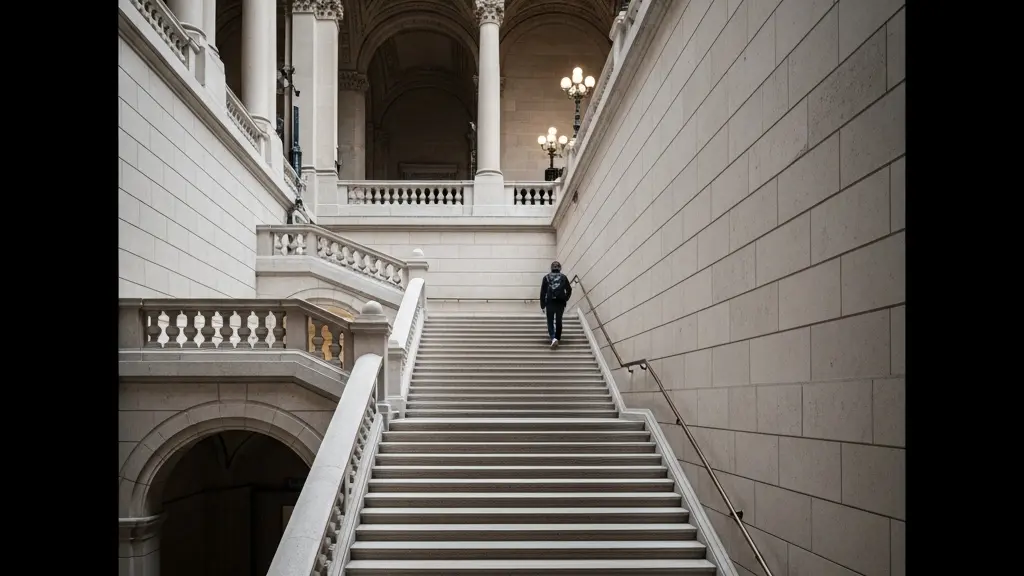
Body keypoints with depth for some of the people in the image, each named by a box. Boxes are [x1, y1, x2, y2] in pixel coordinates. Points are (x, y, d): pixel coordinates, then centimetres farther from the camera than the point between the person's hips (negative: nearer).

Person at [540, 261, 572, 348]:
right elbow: (569, 290, 3)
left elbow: (543, 292, 2)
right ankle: (557, 337, 19)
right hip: (560, 302, 1)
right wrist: (565, 299, 18)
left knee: (550, 321, 2)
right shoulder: (563, 277, 7)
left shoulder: (546, 277, 5)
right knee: (558, 320, 13)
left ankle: (553, 337, -20)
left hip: (550, 302, -1)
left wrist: (542, 305, 5)